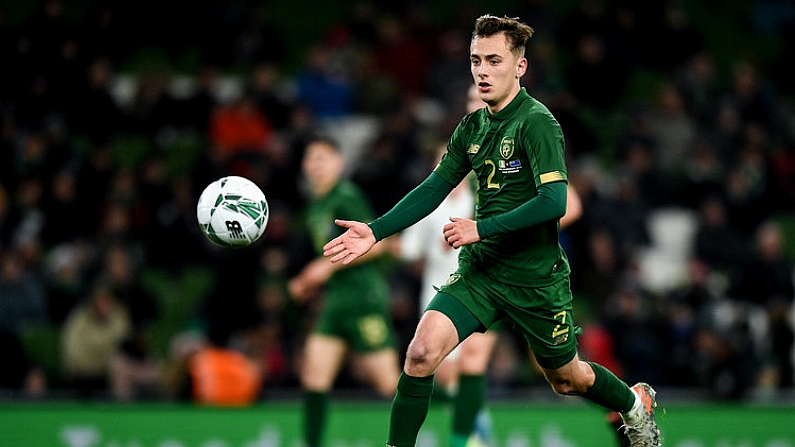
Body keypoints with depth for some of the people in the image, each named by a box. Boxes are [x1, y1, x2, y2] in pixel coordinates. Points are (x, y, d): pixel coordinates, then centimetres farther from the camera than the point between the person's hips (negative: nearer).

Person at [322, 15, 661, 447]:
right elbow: (433, 188, 9)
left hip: (535, 280, -5)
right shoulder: (472, 127, 5)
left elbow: (554, 201, -26)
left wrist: (482, 228, -29)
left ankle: (635, 403, 46)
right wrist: (376, 231, -3)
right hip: (479, 271, 5)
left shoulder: (537, 123, -16)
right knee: (421, 352, -19)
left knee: (567, 380, 15)